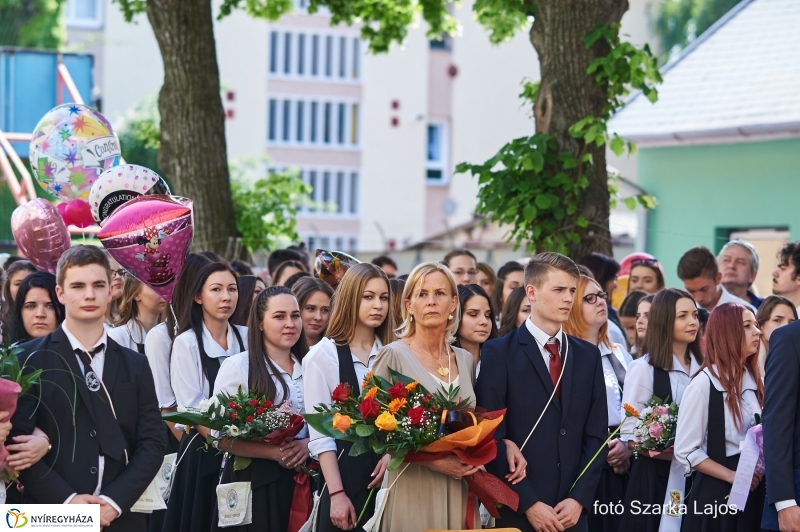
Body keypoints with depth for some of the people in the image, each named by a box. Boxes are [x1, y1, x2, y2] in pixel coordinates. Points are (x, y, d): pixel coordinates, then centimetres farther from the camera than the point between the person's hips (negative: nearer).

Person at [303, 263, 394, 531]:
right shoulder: (323, 355, -4)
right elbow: (320, 433, -8)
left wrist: (393, 453, -9)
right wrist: (337, 494, -14)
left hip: (388, 476, 3)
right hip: (346, 476, -3)